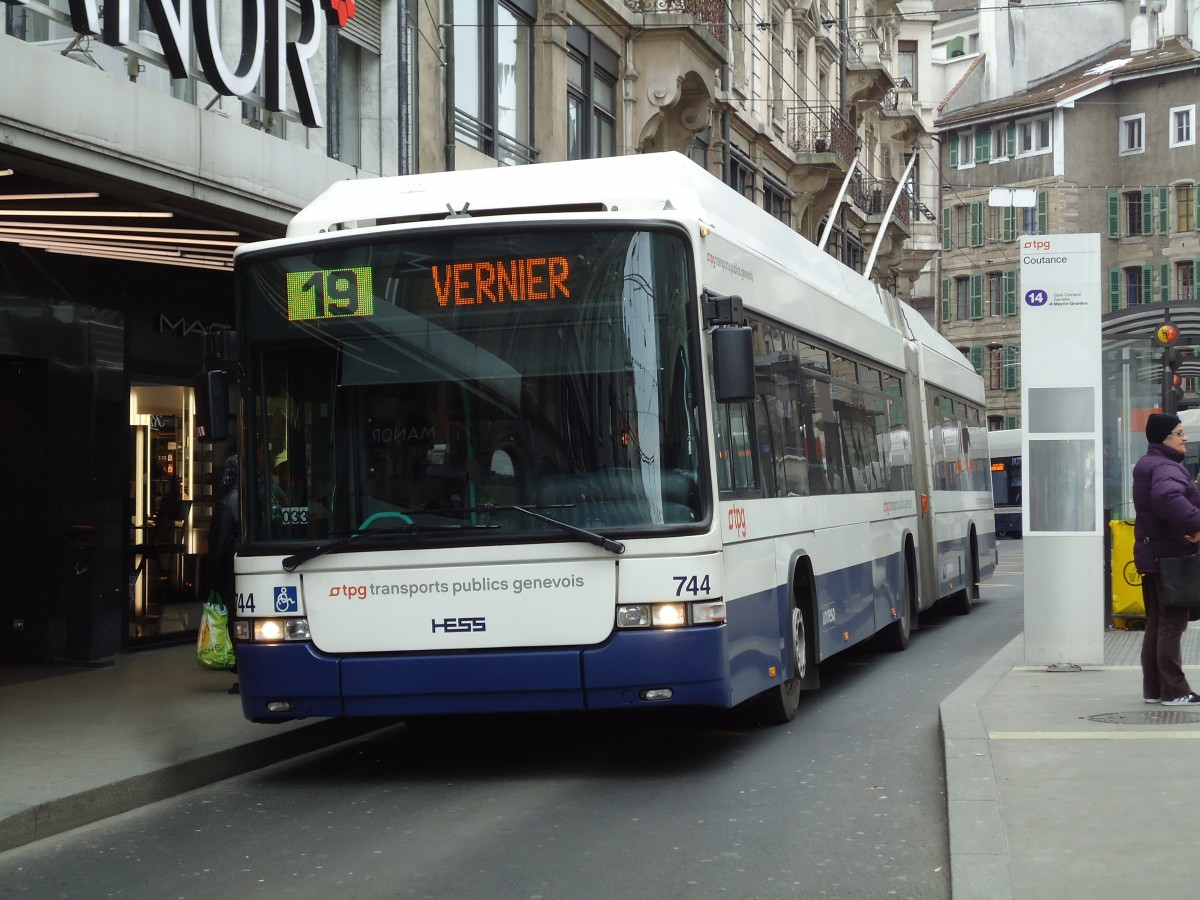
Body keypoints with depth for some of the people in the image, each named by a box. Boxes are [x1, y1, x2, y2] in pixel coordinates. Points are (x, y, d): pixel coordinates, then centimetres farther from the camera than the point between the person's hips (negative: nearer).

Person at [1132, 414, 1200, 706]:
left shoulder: (1148, 465, 16)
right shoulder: (1166, 468, -19)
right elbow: (1168, 498, -40)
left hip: (1152, 556, 10)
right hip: (1171, 557, -10)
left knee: (1156, 624, 14)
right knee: (1172, 624, -5)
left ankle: (1153, 689, 19)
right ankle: (1173, 691, -2)